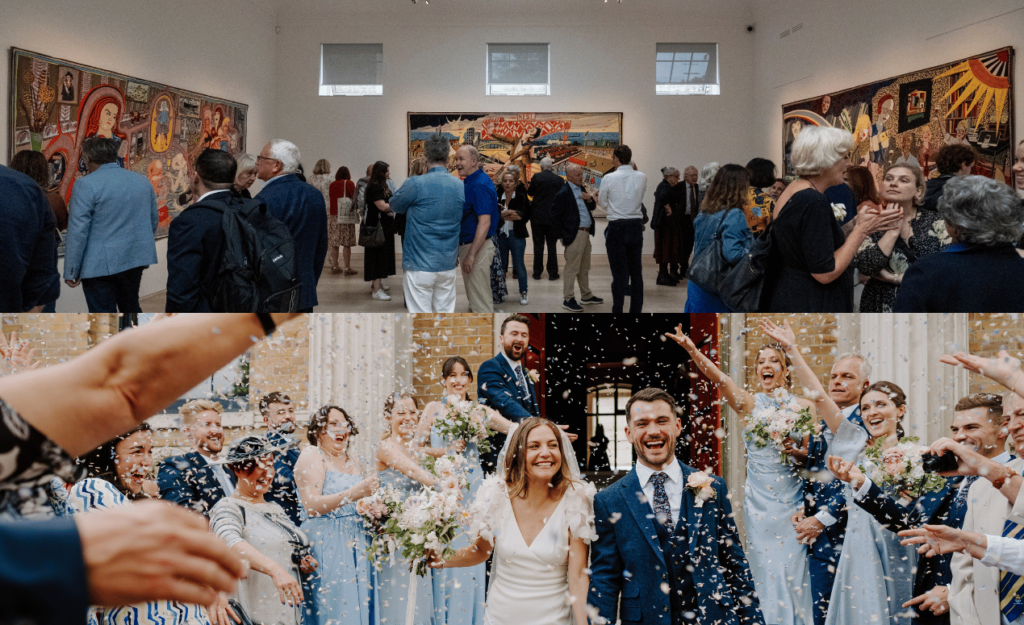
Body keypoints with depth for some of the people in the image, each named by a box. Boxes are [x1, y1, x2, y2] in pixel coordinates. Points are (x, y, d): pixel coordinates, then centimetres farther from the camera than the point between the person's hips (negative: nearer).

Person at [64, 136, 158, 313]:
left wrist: (71, 271, -9)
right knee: (131, 308, 21)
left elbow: (78, 232, -14)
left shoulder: (86, 185, -12)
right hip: (135, 260, 6)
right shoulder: (142, 181, 7)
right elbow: (153, 221, 15)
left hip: (101, 265, -6)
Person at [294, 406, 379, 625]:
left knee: (360, 604, 4)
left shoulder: (352, 459, 16)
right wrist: (353, 493, -24)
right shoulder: (311, 456, -6)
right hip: (326, 546, -7)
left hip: (355, 543, 7)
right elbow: (311, 506, -18)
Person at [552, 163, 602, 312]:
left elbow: (592, 208, 18)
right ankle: (568, 300, 5)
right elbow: (555, 216, -15)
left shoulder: (581, 189, 12)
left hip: (585, 234, 9)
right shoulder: (563, 193, -14)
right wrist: (565, 232, -12)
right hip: (574, 235, -9)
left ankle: (586, 296, 29)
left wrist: (590, 199, -3)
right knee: (572, 269, -2)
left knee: (584, 268, 18)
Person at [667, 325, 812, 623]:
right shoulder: (749, 404, 1)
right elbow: (719, 378, -16)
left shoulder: (803, 406, 3)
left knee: (795, 574, 1)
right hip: (759, 502, 0)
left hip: (794, 501, 0)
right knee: (766, 574, 3)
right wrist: (693, 351, -32)